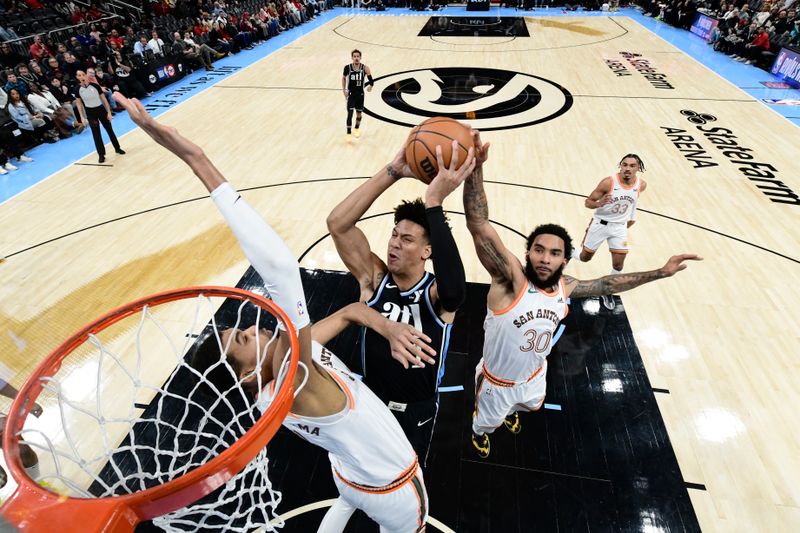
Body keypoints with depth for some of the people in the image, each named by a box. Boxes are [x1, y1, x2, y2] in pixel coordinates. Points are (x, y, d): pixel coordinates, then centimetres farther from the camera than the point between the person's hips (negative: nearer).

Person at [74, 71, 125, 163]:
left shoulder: (95, 86, -10)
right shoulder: (78, 89, -6)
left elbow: (104, 99, -4)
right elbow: (79, 103, 2)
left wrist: (109, 112, -6)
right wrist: (82, 117, -3)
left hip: (101, 109, 0)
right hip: (90, 112, 0)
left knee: (109, 130, 10)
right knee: (96, 133, 3)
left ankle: (117, 148, 28)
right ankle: (101, 154, 9)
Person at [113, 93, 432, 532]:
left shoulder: (292, 358, -18)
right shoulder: (293, 384, -41)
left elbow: (350, 310, -8)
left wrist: (389, 328, -27)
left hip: (353, 474, 6)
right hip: (393, 488, -6)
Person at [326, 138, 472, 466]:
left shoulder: (437, 295, -26)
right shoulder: (374, 279, -19)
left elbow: (453, 287, -53)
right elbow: (337, 223, -32)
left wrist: (434, 202, -55)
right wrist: (393, 171, -41)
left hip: (418, 410, -2)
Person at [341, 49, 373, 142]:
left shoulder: (365, 68, -11)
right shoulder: (347, 68, -10)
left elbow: (370, 79, -10)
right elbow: (344, 78, 6)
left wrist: (370, 85, -30)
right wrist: (344, 90, 3)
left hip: (360, 94, 1)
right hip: (350, 94, -1)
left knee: (359, 114, 14)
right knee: (350, 114, -9)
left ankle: (357, 128, 40)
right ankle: (349, 133, 0)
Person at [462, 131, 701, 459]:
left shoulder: (565, 287, -17)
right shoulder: (511, 278, -36)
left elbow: (606, 285, 4)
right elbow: (479, 226, -50)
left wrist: (660, 273, 1)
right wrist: (476, 168, -63)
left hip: (534, 376, 5)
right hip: (498, 381, -5)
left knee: (530, 406, 38)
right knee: (487, 421, 26)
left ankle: (510, 412, 73)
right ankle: (479, 432, 62)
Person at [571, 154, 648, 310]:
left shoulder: (641, 185, -10)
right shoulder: (608, 182, -22)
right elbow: (587, 202, -17)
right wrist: (598, 204, -37)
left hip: (619, 227, 3)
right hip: (600, 223, -3)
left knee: (618, 264, -1)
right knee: (585, 257, 10)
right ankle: (568, 253, 45)